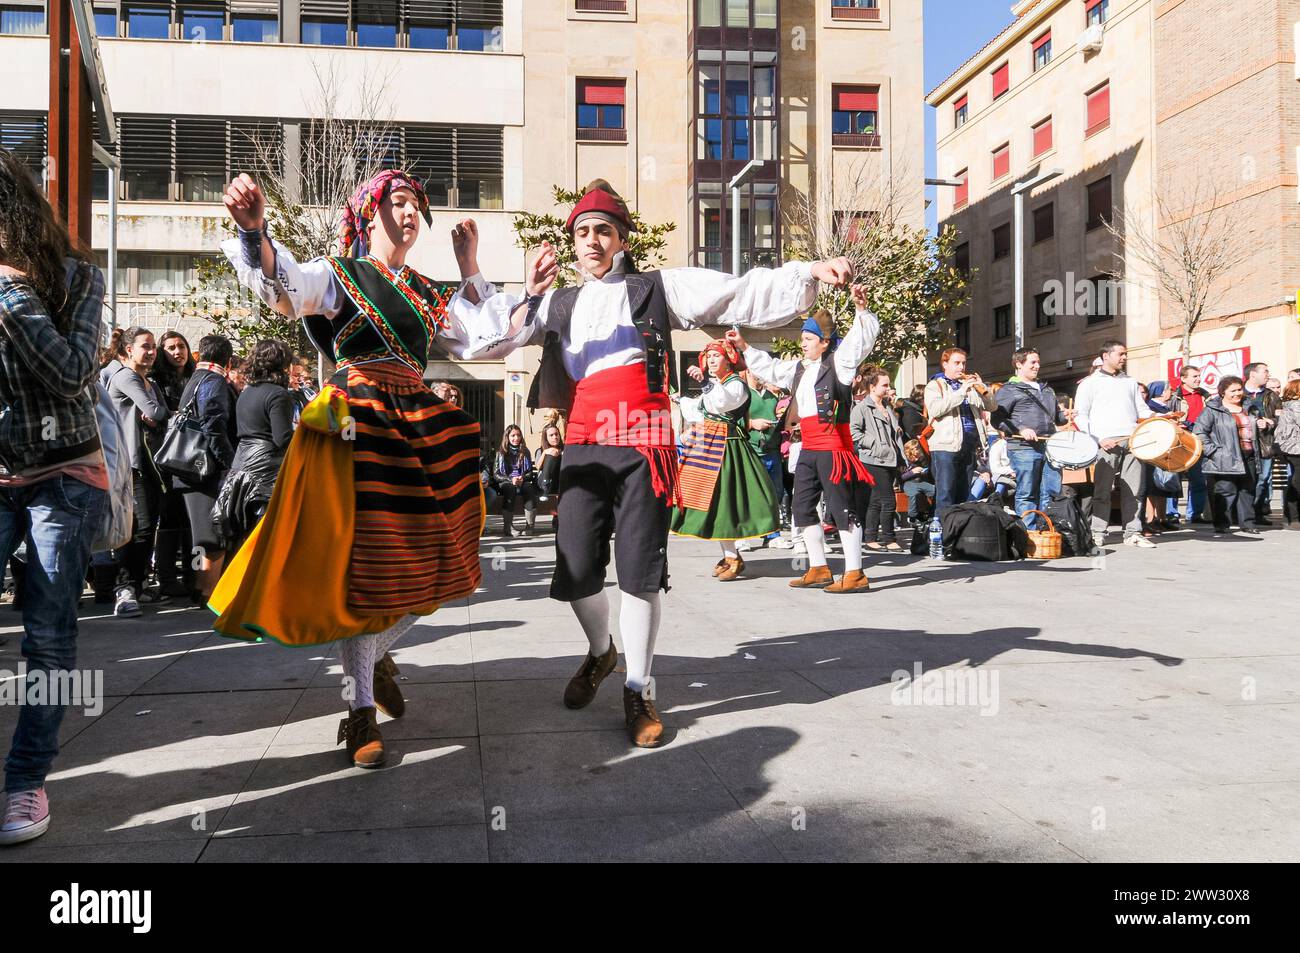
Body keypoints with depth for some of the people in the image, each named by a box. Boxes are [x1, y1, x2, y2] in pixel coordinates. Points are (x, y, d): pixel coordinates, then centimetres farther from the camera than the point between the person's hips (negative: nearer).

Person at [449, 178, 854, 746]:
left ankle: (638, 690, 14)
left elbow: (746, 294, -1)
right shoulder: (555, 304, 18)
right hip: (582, 448, 3)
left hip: (642, 445, -3)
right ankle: (601, 651, 33)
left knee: (640, 570, -3)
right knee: (574, 572, 1)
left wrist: (811, 272, -12)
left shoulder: (658, 288, 8)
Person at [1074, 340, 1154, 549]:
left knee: (1133, 490, 4)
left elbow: (1142, 410, 22)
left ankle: (1133, 533, 9)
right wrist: (1097, 439, -11)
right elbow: (1080, 415, 0)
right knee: (1102, 491, -3)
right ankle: (1098, 534, 3)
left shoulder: (1130, 382, 23)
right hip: (1106, 443, -4)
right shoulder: (1090, 383, 7)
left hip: (1132, 441, 4)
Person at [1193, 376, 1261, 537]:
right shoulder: (1213, 410, -7)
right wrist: (1213, 450, -17)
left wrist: (1260, 424, 11)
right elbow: (1198, 432, -12)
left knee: (1247, 490, 12)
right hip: (1225, 460, -7)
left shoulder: (1247, 407, 16)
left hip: (1248, 457, 7)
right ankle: (1221, 525, 1)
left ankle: (1247, 523, 21)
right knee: (1226, 491, -7)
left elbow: (1253, 429, 34)